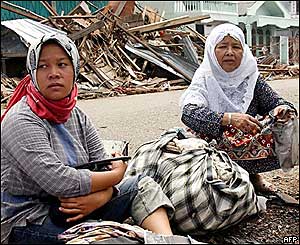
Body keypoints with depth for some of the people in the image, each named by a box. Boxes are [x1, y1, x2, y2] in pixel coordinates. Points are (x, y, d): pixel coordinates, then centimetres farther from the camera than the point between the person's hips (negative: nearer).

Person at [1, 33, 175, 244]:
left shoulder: (77, 116, 6)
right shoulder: (21, 122, -18)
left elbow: (104, 166, 1)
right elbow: (59, 182, -27)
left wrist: (99, 197, -22)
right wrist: (116, 175, -15)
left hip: (71, 208, 8)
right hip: (28, 224, -7)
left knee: (143, 185, -5)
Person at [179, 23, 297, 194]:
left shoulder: (251, 77, 1)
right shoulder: (205, 79, -10)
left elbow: (275, 101, -2)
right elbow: (189, 113, -27)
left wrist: (282, 109, -28)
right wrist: (228, 118, -42)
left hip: (252, 145, 3)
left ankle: (252, 174, 10)